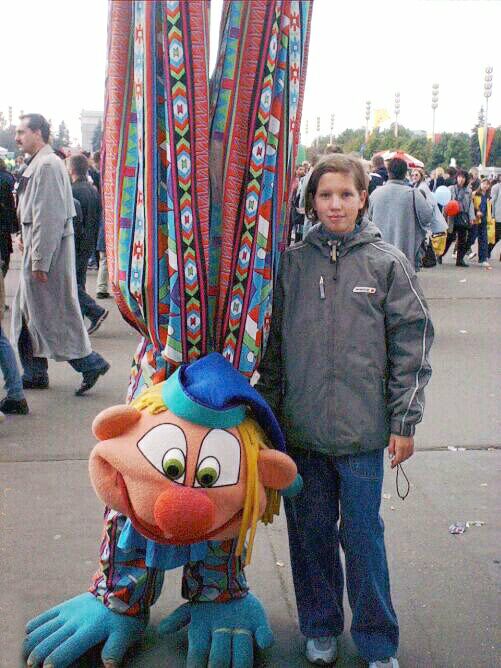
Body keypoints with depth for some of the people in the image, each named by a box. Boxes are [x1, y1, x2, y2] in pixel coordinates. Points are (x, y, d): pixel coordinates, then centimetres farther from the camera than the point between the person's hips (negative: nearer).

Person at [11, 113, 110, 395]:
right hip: (36, 249, 10)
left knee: (52, 313, -3)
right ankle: (35, 374, 22)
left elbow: (49, 217, -22)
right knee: (28, 313, 14)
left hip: (48, 249, -10)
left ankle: (90, 363, 6)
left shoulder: (47, 165, -16)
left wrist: (39, 261, -22)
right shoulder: (39, 163, 15)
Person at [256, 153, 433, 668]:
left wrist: (404, 419, -3)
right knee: (310, 531, 13)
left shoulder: (387, 262, -2)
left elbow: (412, 342, -1)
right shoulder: (293, 262, 3)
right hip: (300, 427, 2)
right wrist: (269, 410, 7)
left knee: (362, 534, 6)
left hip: (363, 428, -2)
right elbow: (274, 342, 8)